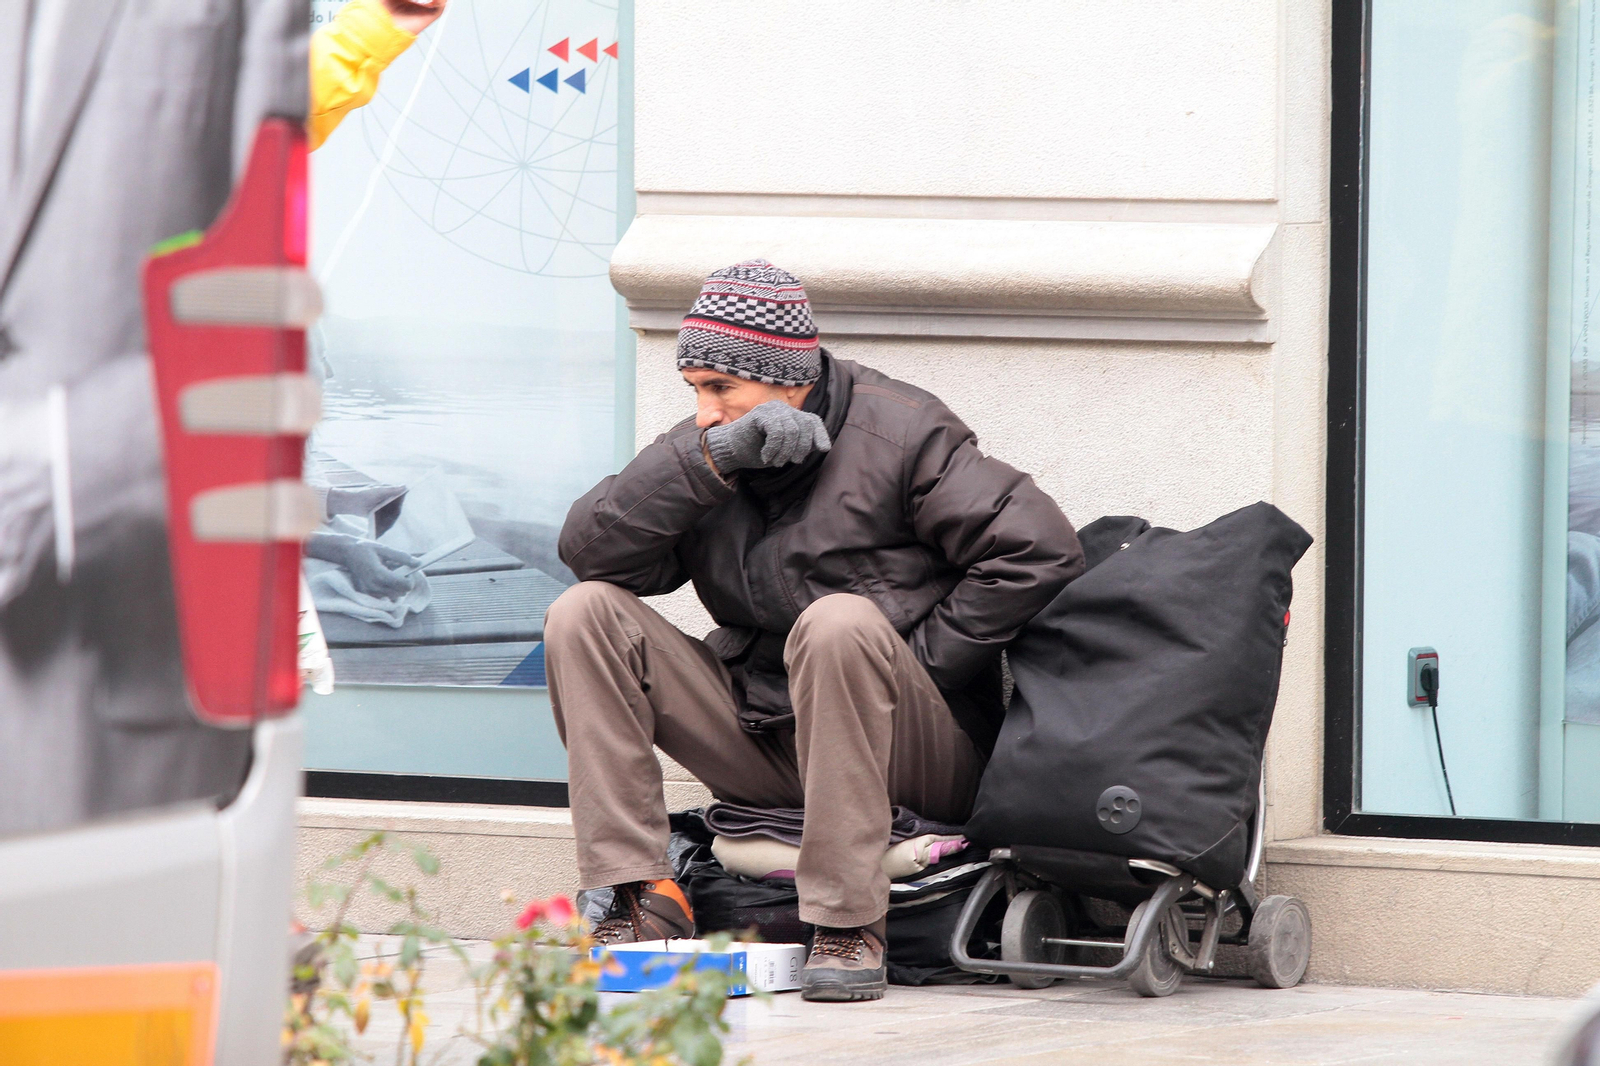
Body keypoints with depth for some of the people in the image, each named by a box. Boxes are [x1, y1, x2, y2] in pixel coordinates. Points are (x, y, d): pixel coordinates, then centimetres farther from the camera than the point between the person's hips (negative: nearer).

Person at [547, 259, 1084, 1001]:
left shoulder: (899, 434, -7)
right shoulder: (702, 448, 7)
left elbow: (1040, 551, -14)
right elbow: (589, 550, -8)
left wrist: (919, 662, -14)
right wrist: (711, 462, -19)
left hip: (922, 757, -5)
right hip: (762, 741, 5)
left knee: (838, 622, -37)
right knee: (584, 613, -8)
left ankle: (847, 922, -32)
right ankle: (642, 900, -17)